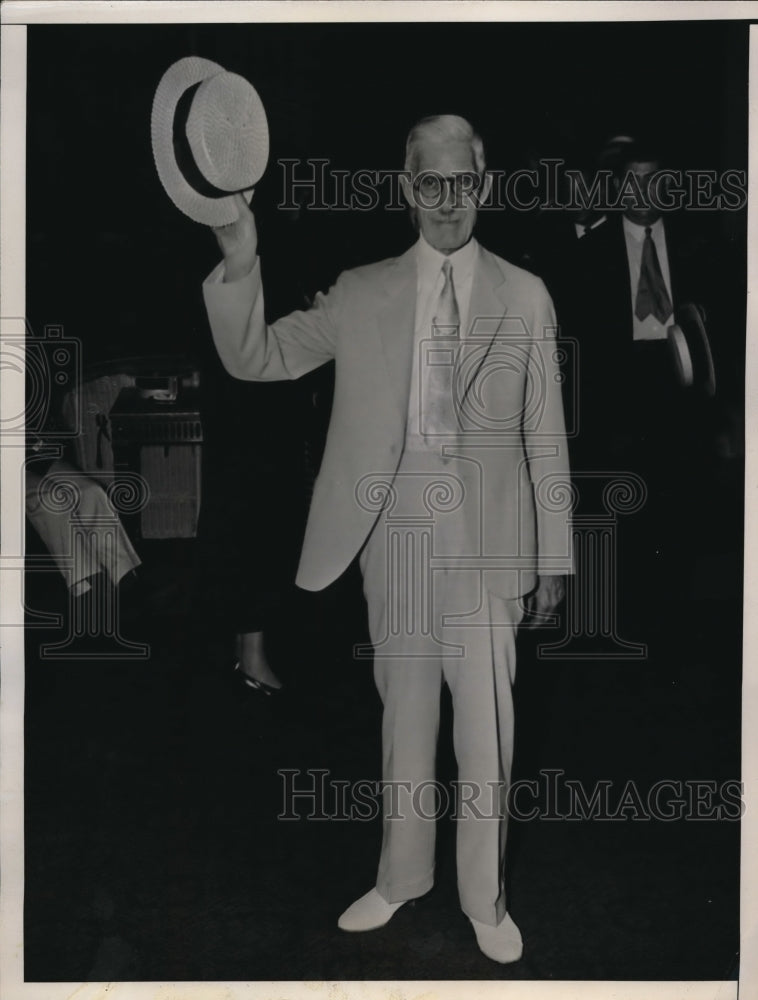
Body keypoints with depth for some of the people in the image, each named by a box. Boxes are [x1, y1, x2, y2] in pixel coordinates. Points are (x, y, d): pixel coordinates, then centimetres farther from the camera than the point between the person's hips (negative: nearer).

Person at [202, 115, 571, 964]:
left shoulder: (525, 298, 3)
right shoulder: (361, 294, 5)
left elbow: (545, 436, 4)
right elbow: (255, 359, 4)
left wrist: (552, 557, 4)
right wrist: (239, 268, -13)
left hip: (485, 540, -1)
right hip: (394, 535, 2)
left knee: (485, 725, 3)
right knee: (404, 713, 14)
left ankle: (485, 898, 22)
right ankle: (400, 877, 32)